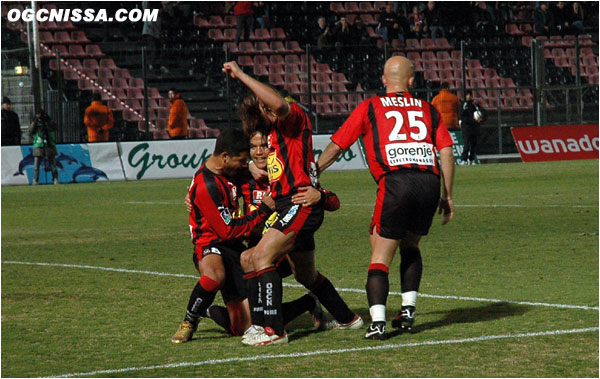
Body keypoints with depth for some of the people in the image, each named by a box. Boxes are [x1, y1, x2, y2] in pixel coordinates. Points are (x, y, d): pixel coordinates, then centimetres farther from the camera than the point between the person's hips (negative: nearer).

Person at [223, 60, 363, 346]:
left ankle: (274, 330, -26)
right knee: (306, 275, 23)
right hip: (287, 207, 11)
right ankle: (347, 319, 41)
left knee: (261, 255, -22)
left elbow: (279, 104, -33)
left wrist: (241, 75, -30)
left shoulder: (293, 117, -8)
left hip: (301, 203, -11)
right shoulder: (272, 132, 20)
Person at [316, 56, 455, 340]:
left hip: (395, 182, -3)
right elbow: (446, 152, 13)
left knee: (380, 258, 2)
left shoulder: (369, 108, 14)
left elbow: (335, 148, 17)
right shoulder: (428, 110, 21)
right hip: (429, 183, 3)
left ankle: (377, 322, -14)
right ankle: (408, 311, 16)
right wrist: (448, 196, 18)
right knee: (410, 247, 25)